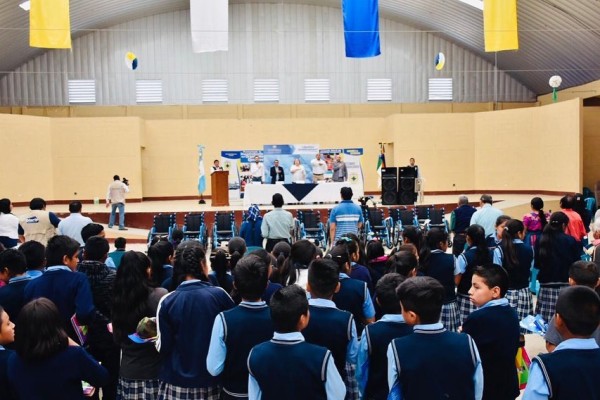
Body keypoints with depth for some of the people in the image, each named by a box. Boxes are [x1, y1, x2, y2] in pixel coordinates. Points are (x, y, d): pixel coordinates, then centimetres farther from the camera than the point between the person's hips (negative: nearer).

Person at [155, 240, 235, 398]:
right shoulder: (220, 295, -12)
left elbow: (163, 347, -6)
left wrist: (156, 340, 14)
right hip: (213, 379, 0)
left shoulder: (167, 302, -12)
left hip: (176, 382, 0)